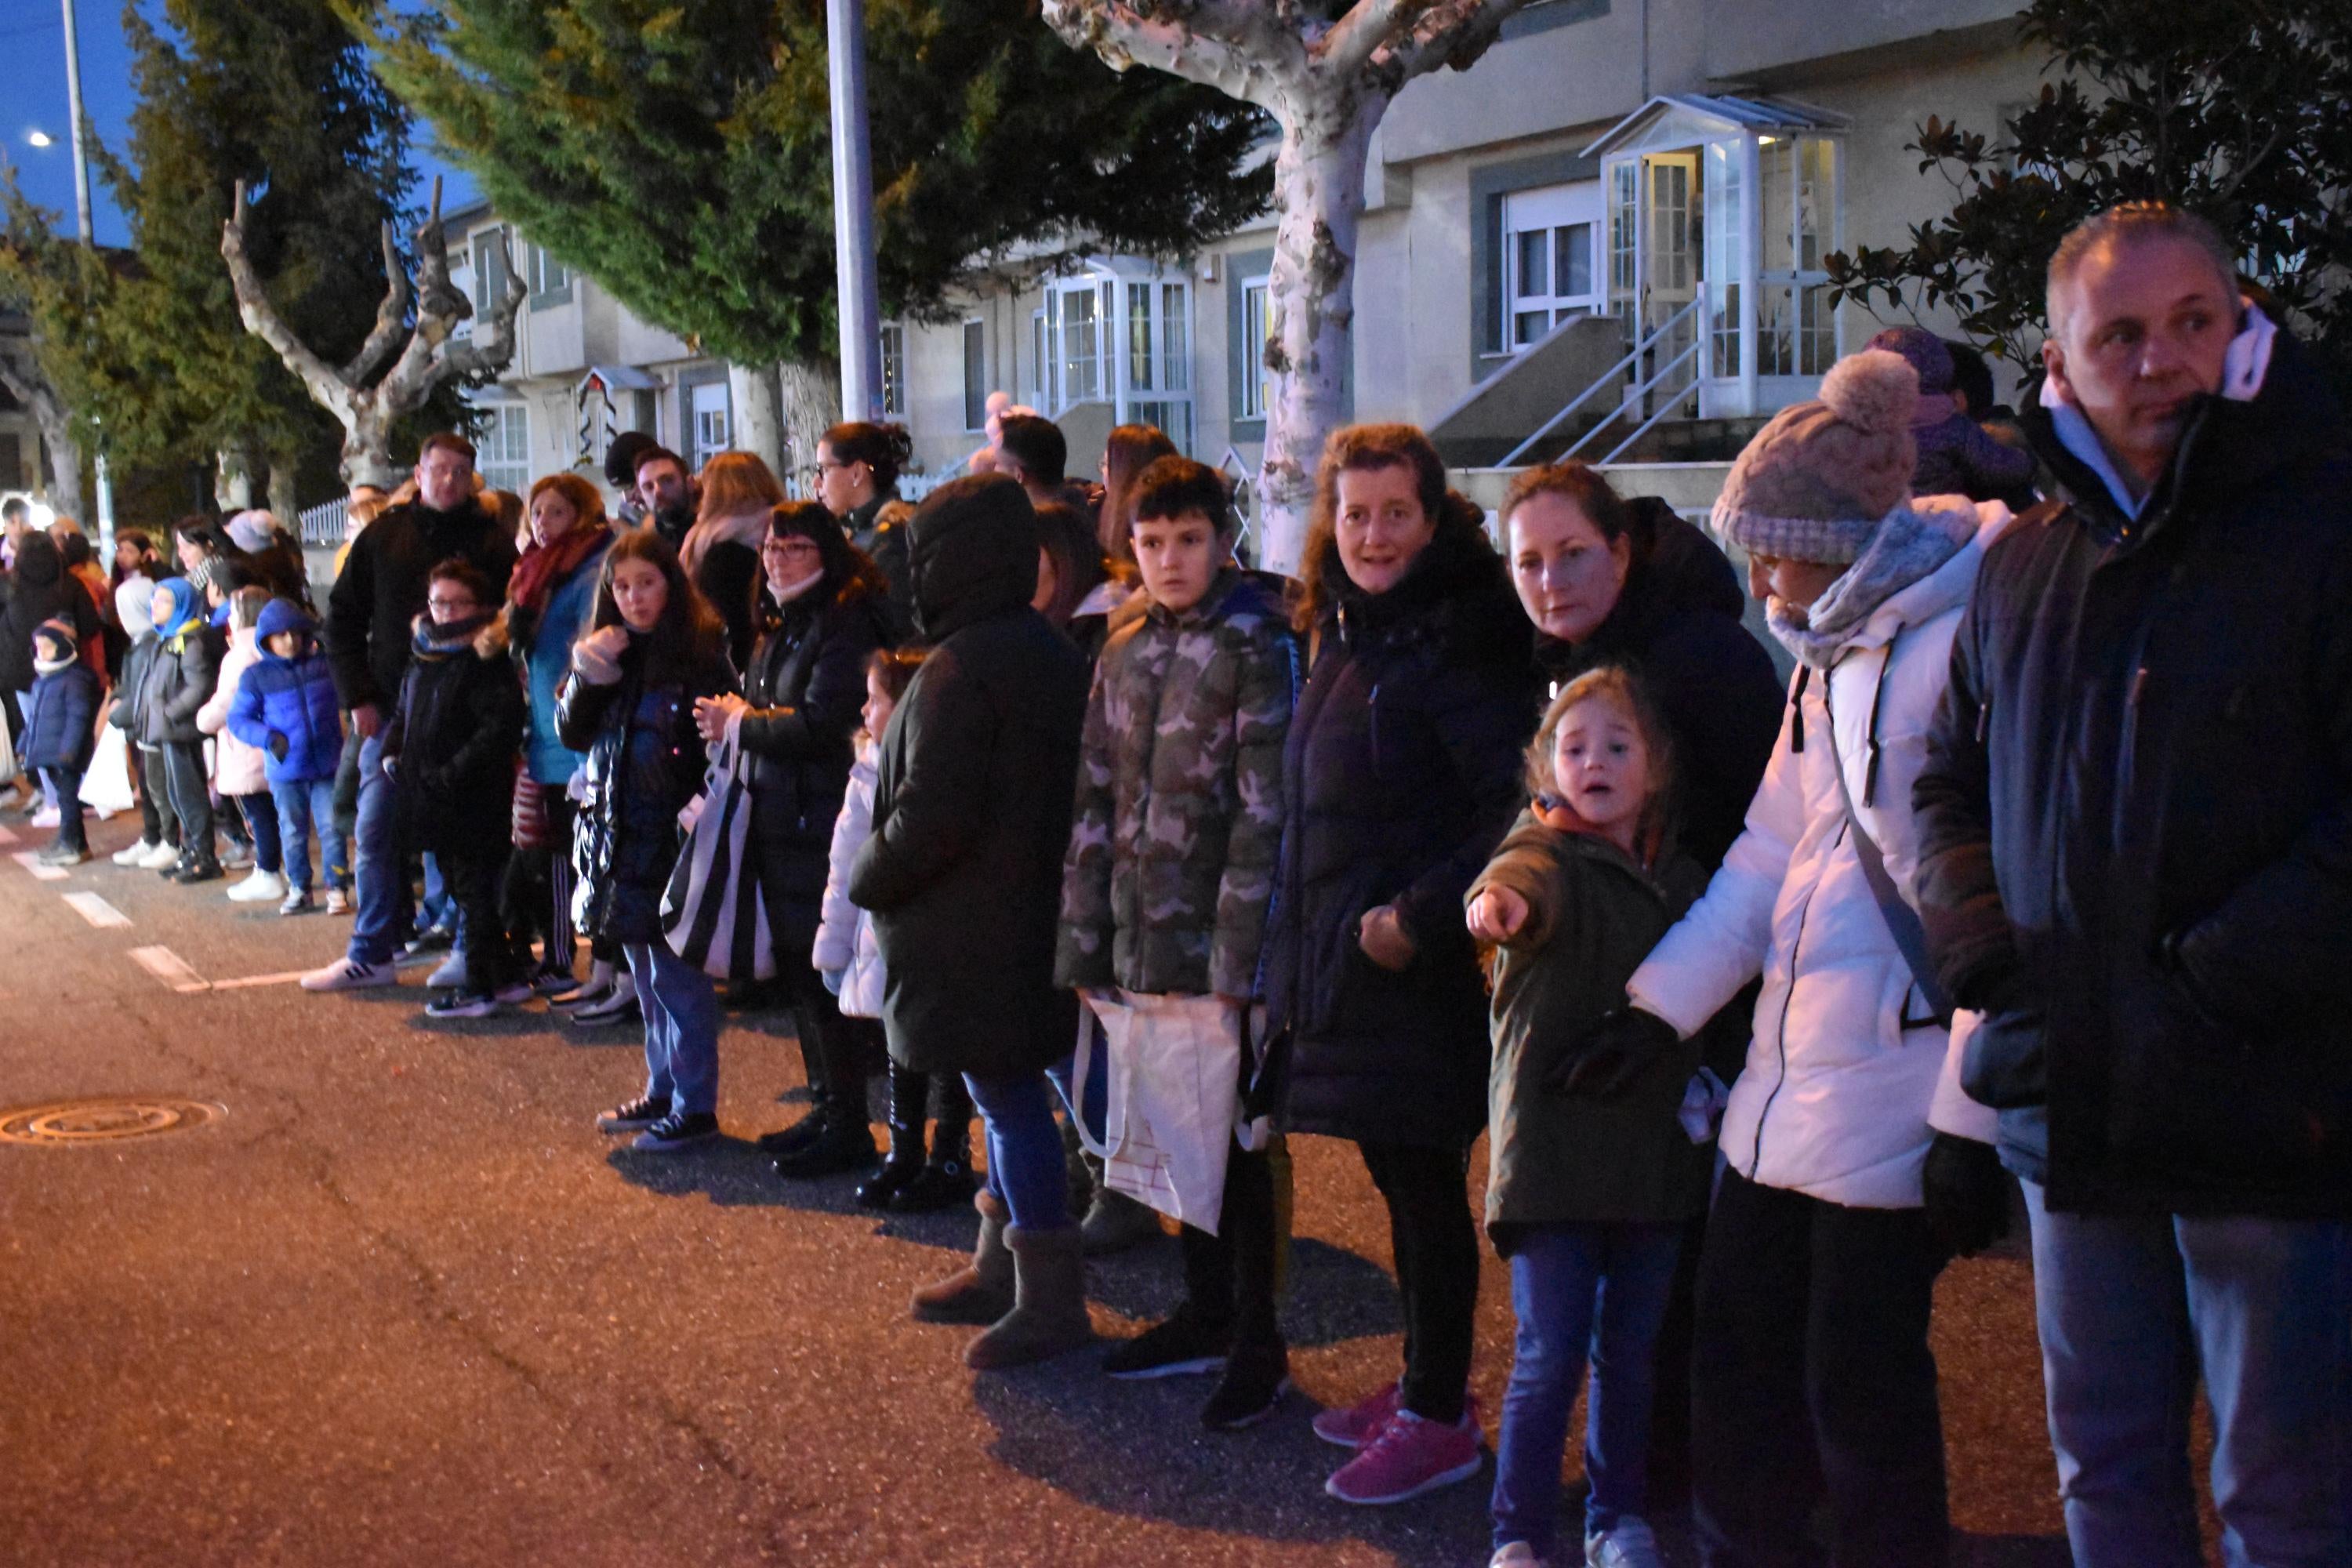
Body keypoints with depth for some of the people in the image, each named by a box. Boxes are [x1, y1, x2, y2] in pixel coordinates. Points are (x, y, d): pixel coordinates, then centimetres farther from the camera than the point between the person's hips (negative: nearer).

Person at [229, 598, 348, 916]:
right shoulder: (257, 676, -3)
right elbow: (237, 719, 0)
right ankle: (298, 889, 24)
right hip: (286, 769, 1)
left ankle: (337, 888, 9)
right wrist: (269, 738, -14)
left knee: (331, 828, 0)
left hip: (327, 765, 0)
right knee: (293, 832, 12)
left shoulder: (325, 665, -2)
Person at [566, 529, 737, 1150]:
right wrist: (586, 677, -9)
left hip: (673, 834, -7)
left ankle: (695, 1106, 5)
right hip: (619, 834, 7)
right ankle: (662, 1091, 27)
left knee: (677, 973, -4)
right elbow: (572, 734, 7)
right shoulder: (609, 649, 11)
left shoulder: (702, 649, -10)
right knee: (645, 971, 15)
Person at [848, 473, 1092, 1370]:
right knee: (1010, 1095, 19)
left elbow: (934, 814, -25)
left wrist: (870, 878, -8)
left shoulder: (959, 670, -20)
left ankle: (1050, 1301, 5)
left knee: (1008, 1100, -2)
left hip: (975, 933, -10)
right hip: (1035, 916, 10)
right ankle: (1000, 1270, 32)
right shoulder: (1051, 653, 9)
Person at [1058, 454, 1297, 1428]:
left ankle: (1256, 1346, 16)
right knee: (1176, 1141, 15)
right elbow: (1096, 806, 13)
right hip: (1139, 947, 6)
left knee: (1232, 1146, 3)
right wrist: (1083, 944, 9)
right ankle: (1205, 1317, 30)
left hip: (1213, 945, -6)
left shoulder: (1255, 644, -8)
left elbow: (1264, 808, -13)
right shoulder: (1125, 654, 12)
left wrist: (1236, 955, -17)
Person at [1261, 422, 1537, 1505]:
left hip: (1421, 969, -8)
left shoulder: (1456, 641, -15)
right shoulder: (1345, 634, 12)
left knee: (1426, 1184, 1)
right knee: (1396, 1175, 17)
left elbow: (1517, 802, -21)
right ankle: (1424, 1382, 30)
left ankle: (1439, 1418, 14)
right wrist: (1302, 949, 15)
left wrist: (1422, 915, -20)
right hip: (1347, 959, 9)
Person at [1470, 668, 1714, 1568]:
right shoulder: (1549, 854, -5)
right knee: (1549, 1357, -2)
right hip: (1552, 1146, -5)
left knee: (1630, 1352, 14)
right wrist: (1503, 896, -51)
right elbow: (1527, 878, -30)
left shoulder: (1682, 879, 11)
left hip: (1654, 1149, 5)